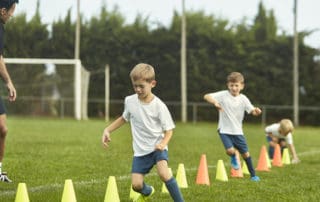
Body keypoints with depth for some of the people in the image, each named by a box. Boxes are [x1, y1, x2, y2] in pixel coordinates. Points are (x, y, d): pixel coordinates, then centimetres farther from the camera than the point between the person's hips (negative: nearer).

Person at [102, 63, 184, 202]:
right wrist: (107, 130, 9)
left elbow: (168, 130, -9)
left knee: (163, 173, -31)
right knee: (136, 185, -4)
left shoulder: (159, 106, -16)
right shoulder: (129, 101, -4)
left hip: (157, 147, -4)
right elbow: (124, 118, 18)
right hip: (140, 150, 4)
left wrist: (163, 143, -29)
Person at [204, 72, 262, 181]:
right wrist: (215, 102, -35)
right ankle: (234, 158, 16)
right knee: (230, 150, -22)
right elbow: (206, 96, -16)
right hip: (224, 130, -2)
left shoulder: (243, 99, -4)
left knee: (245, 153, 6)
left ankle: (253, 175, 24)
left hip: (237, 131, 2)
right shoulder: (223, 95, -10)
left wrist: (256, 111, -36)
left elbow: (252, 111, -11)